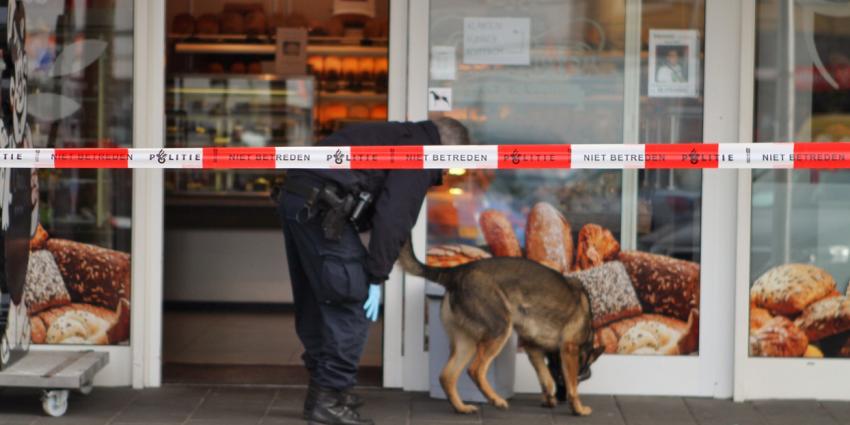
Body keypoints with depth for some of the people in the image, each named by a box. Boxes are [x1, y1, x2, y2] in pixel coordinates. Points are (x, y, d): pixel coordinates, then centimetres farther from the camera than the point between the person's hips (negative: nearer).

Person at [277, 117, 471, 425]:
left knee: (315, 303, 18)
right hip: (320, 207, -10)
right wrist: (376, 279, -9)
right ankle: (329, 399, 0)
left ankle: (322, 388, 27)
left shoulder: (398, 136, 26)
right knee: (350, 307, -3)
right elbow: (393, 219, -13)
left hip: (295, 197, 10)